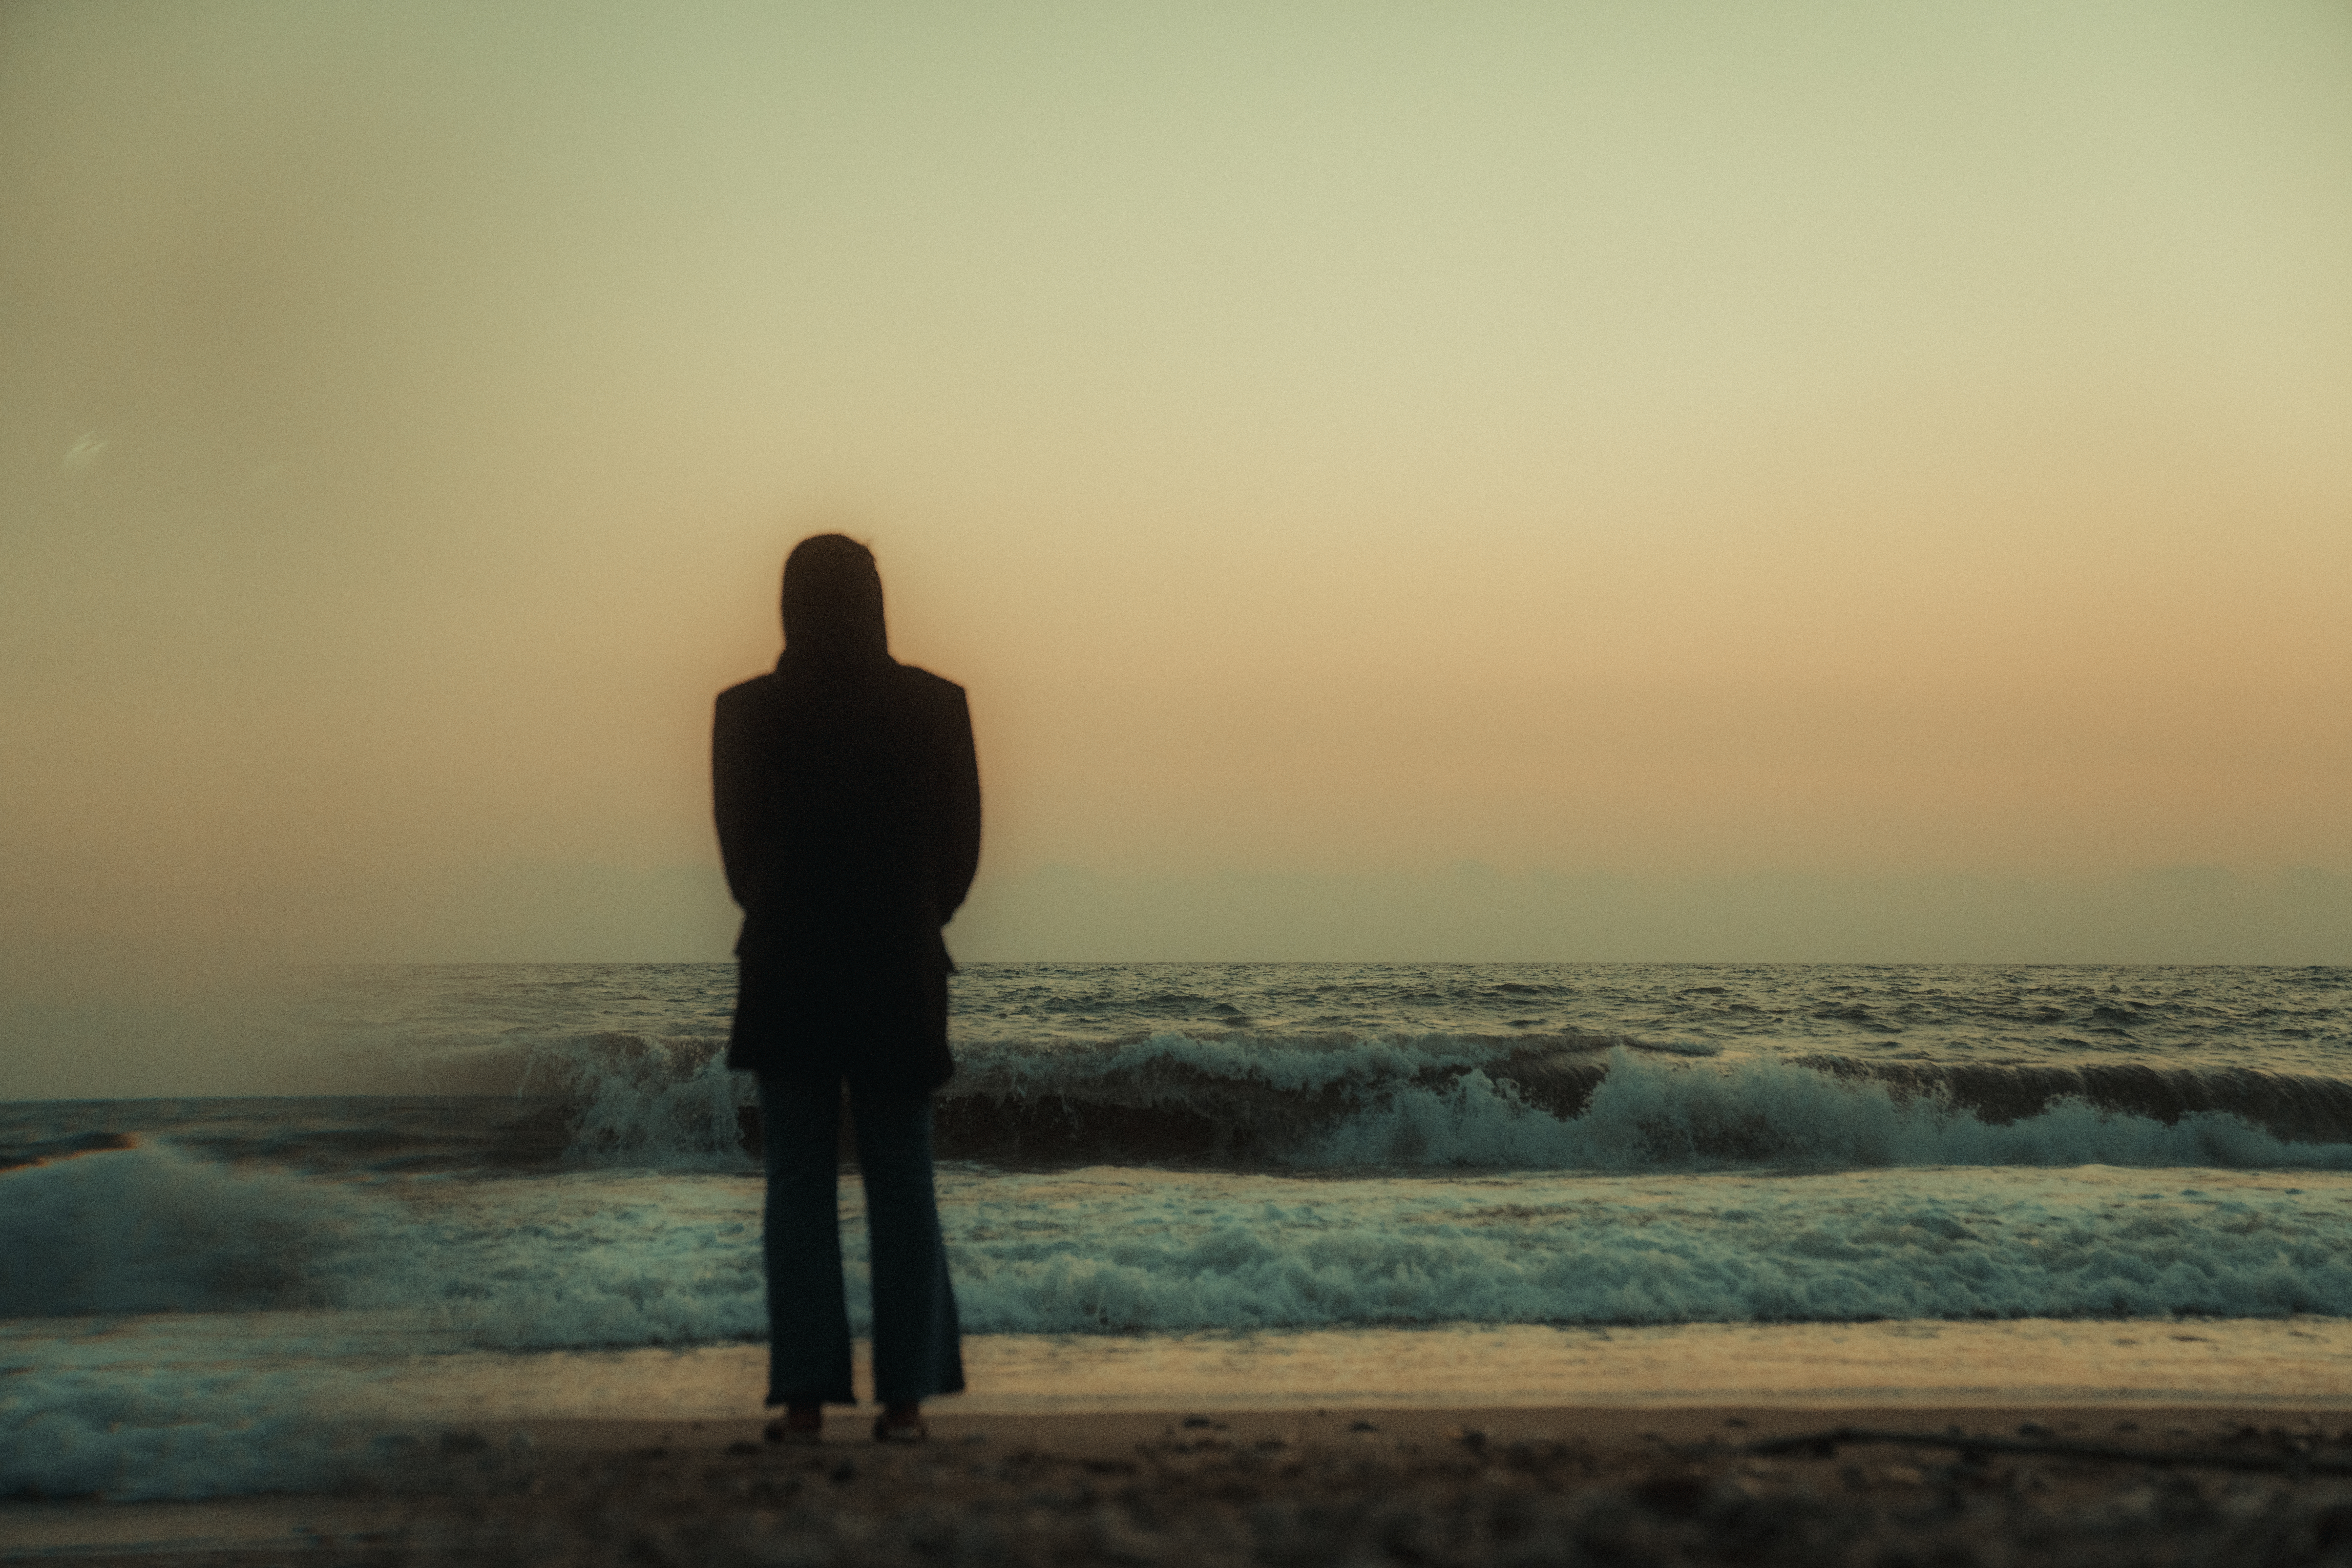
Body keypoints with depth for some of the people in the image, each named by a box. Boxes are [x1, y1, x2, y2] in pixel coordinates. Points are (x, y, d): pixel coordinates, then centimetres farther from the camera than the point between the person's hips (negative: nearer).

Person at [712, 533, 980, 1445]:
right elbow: (961, 843, 1)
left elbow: (737, 848, 5)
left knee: (798, 1183, 5)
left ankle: (806, 1399, 2)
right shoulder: (935, 706, -5)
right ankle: (905, 1397, 7)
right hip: (900, 967, 0)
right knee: (901, 1183, 7)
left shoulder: (747, 712, -5)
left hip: (785, 966, 0)